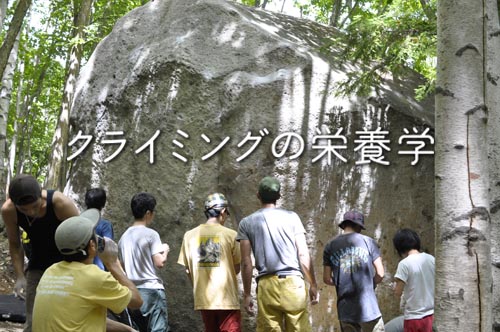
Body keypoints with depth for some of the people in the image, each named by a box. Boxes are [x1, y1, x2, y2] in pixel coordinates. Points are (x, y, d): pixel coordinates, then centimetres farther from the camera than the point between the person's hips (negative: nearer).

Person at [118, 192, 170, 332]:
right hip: (151, 290, -6)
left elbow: (122, 266, 16)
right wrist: (165, 250, 6)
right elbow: (159, 263, -13)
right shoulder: (151, 234, -8)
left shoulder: (124, 237, 11)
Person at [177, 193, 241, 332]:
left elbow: (187, 269, 6)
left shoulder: (190, 235, 2)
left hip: (204, 298, 4)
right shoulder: (230, 234, -7)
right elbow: (237, 268, -1)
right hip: (227, 298, -4)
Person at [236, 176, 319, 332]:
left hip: (266, 285, 1)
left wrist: (247, 294, 8)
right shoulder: (291, 217, 7)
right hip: (293, 283, 0)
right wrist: (313, 285, 9)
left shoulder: (246, 223, 8)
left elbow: (246, 263, 3)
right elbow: (304, 255, 3)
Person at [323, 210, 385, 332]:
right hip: (368, 308, -3)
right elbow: (380, 274, -3)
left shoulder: (330, 246, 5)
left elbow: (327, 279, 4)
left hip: (345, 310, 3)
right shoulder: (368, 242, -1)